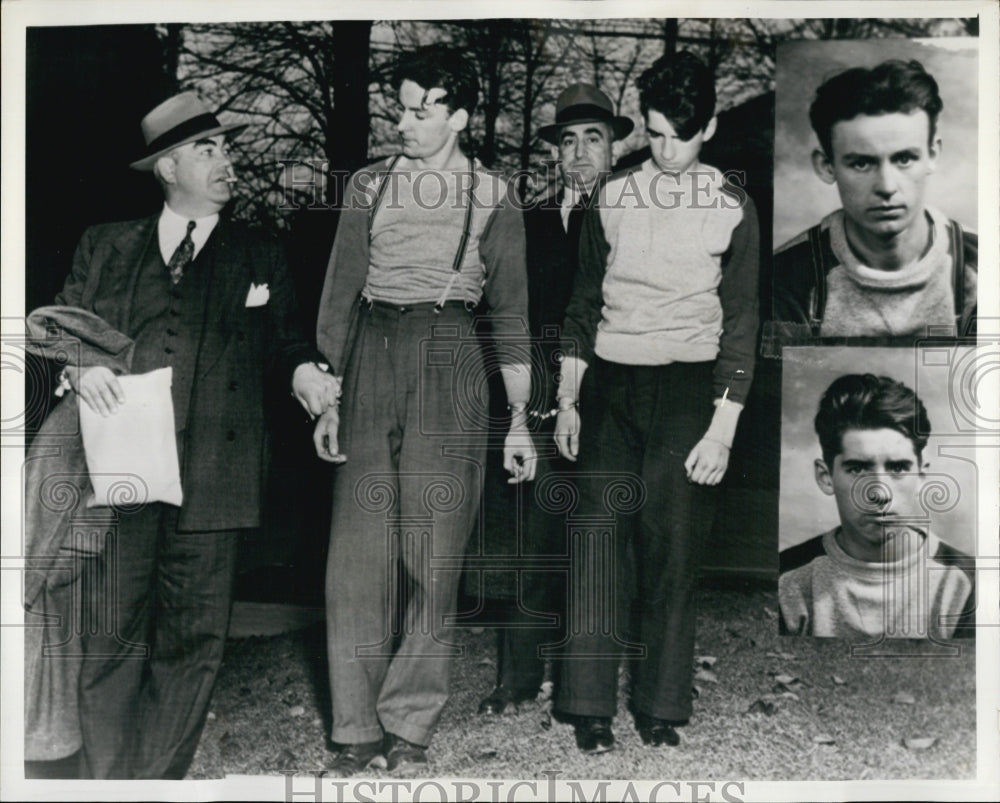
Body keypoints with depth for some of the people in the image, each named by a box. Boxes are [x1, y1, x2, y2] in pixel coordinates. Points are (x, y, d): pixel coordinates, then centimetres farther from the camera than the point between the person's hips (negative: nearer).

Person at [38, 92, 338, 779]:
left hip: (212, 480, 0)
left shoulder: (261, 257, 17)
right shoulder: (105, 246, 17)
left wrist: (305, 372, -9)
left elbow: (282, 342, 14)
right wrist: (79, 366, -8)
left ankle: (159, 779, 16)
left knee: (193, 641, 2)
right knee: (112, 636, 0)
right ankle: (104, 781, 13)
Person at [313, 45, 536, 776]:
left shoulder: (492, 198, 7)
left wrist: (520, 421, 3)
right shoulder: (370, 187, 12)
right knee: (358, 546, -1)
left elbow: (511, 313, 7)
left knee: (433, 551, -2)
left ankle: (410, 728, 11)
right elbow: (338, 296, 10)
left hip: (450, 365, -2)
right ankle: (358, 730, 9)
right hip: (372, 362, 2)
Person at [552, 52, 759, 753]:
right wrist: (567, 400, 10)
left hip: (687, 389, -2)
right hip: (609, 385, 2)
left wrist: (723, 429, -7)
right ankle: (590, 707, 4)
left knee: (673, 550, -1)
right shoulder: (612, 199, 9)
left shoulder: (733, 211, 2)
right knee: (600, 538, -4)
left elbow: (741, 325, 0)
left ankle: (661, 709, 11)